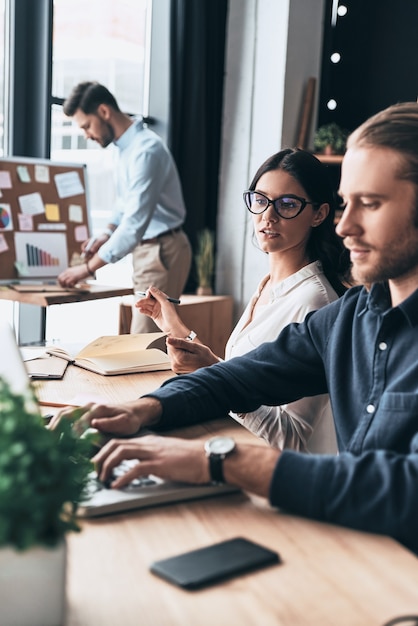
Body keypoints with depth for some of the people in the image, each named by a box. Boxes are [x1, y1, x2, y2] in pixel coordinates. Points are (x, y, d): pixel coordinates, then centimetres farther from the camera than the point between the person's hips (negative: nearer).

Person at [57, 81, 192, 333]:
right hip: (148, 248, 9)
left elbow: (135, 222, -27)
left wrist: (89, 268, -23)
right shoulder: (127, 145, 8)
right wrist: (106, 235, 5)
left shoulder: (145, 149, -22)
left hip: (162, 251, -9)